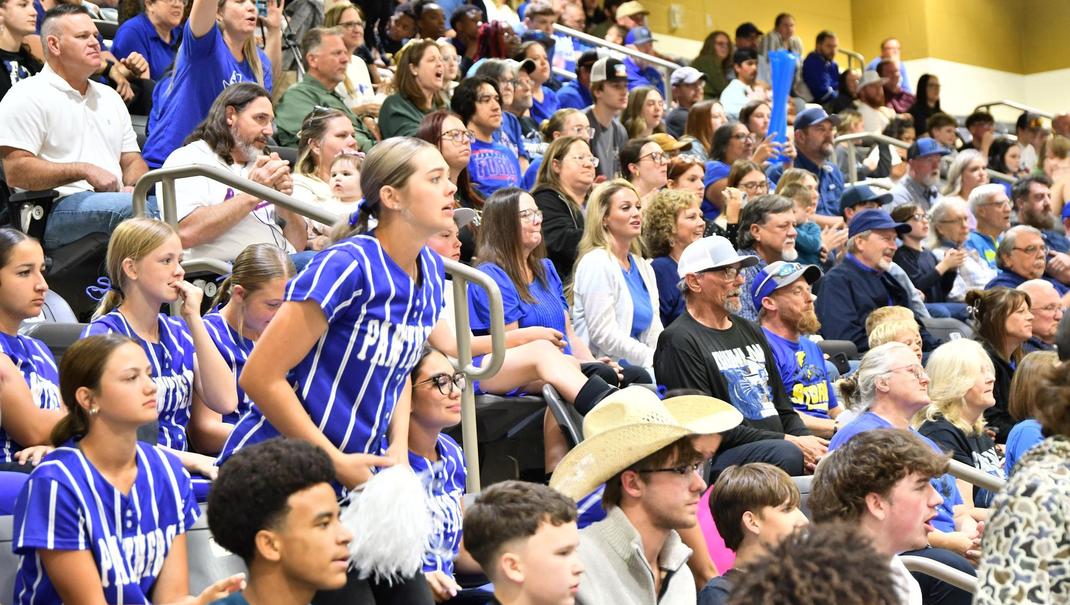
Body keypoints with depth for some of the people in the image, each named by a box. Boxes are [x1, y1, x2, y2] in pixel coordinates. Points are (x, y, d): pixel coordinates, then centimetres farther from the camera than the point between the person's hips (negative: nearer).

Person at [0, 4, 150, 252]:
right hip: (57, 210, -7)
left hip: (115, 198, 7)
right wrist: (84, 171, -13)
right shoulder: (28, 97, 3)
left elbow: (132, 160, 26)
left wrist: (132, 187, 1)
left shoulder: (109, 97, 27)